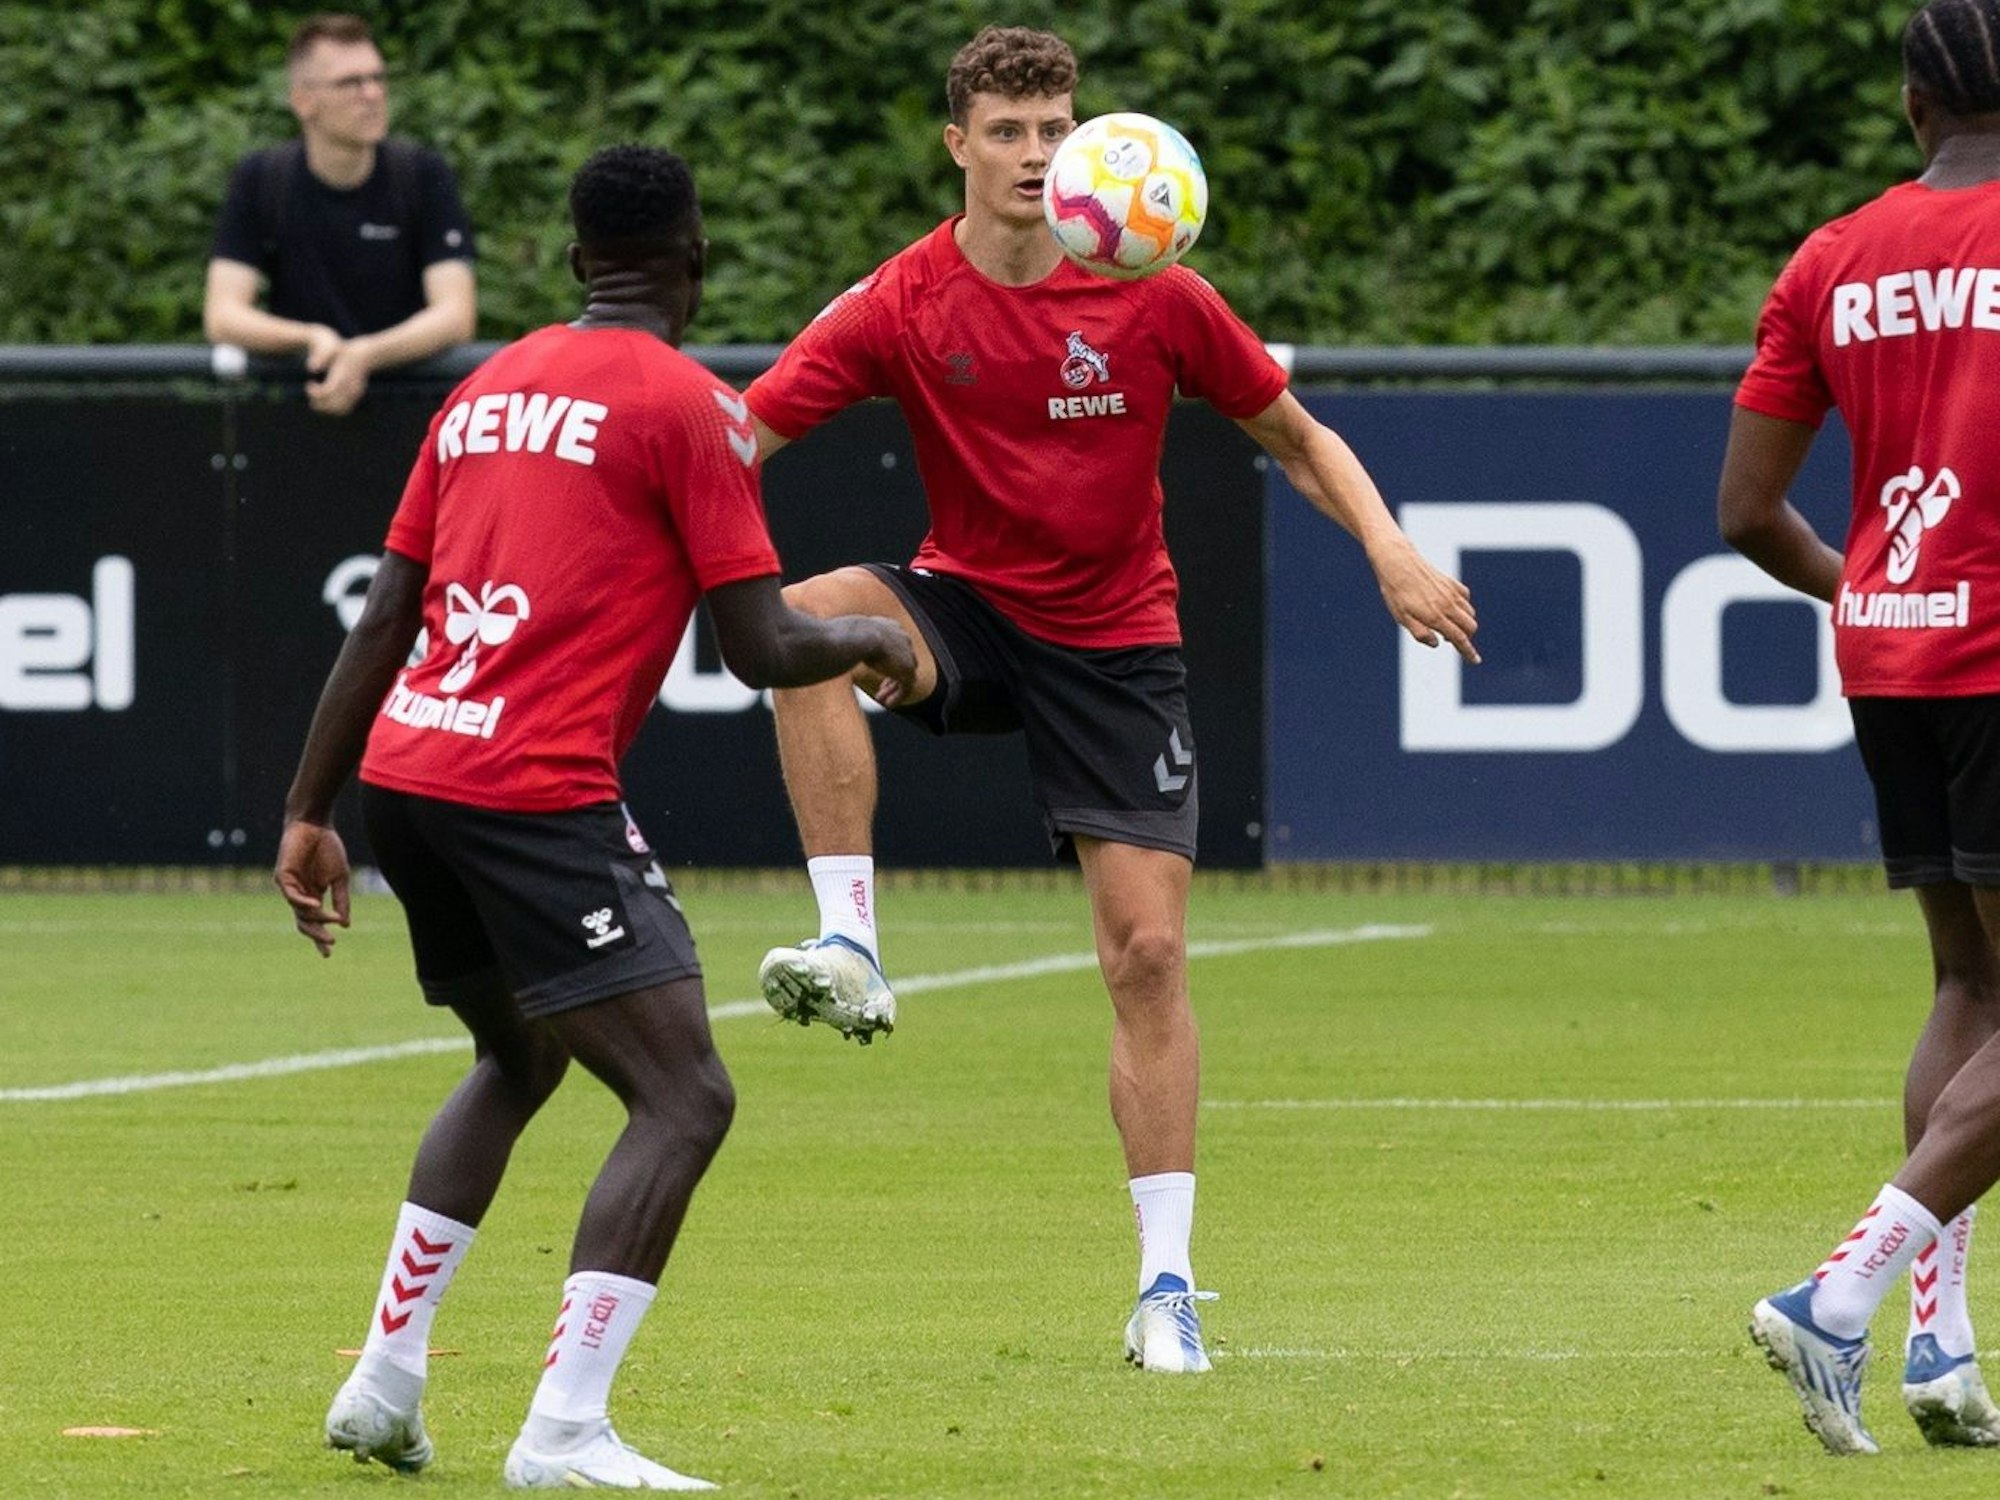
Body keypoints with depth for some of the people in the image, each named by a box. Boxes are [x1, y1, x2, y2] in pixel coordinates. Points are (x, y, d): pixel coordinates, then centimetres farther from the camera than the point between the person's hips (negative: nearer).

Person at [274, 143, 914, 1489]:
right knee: (685, 1099, -8)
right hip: (539, 792, -8)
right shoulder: (689, 406, -3)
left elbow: (383, 623, 18)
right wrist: (874, 641, 14)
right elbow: (762, 648, -7)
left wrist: (309, 814, 22)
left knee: (518, 1061, 29)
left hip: (404, 773, 8)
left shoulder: (488, 391, 18)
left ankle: (386, 1385, 28)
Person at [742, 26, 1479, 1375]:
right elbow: (738, 438, -14)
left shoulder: (1153, 295, -9)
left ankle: (1167, 1287, -1)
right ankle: (851, 947, -31)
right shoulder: (901, 308, -10)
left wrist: (1391, 551, -15)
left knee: (1151, 950, -8)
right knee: (811, 618, -33)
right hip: (969, 613, 0)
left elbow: (1297, 437, 2)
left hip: (1116, 644, 0)